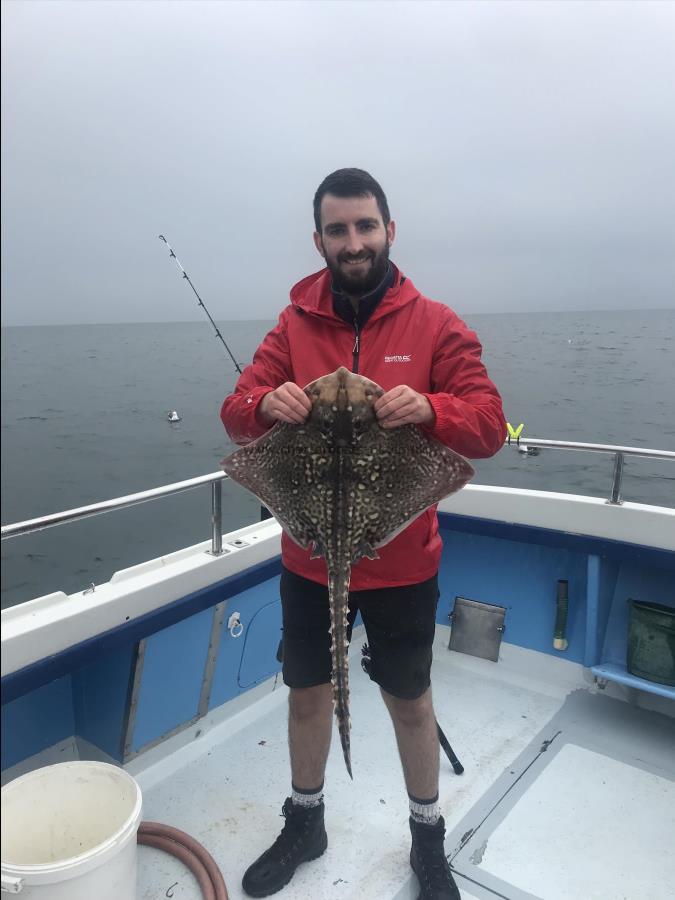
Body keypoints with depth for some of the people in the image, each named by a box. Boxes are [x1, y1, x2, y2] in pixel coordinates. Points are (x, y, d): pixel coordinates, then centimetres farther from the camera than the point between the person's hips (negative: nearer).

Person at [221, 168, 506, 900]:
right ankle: (304, 823, 46)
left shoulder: (434, 323, -7)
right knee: (306, 692, 19)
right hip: (309, 557, 3)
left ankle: (428, 838, 43)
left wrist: (429, 408, -33)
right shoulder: (294, 324, 0)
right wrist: (266, 404, -28)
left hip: (401, 561, -2)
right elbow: (235, 415, -5)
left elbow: (489, 426, -13)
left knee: (409, 700, 16)